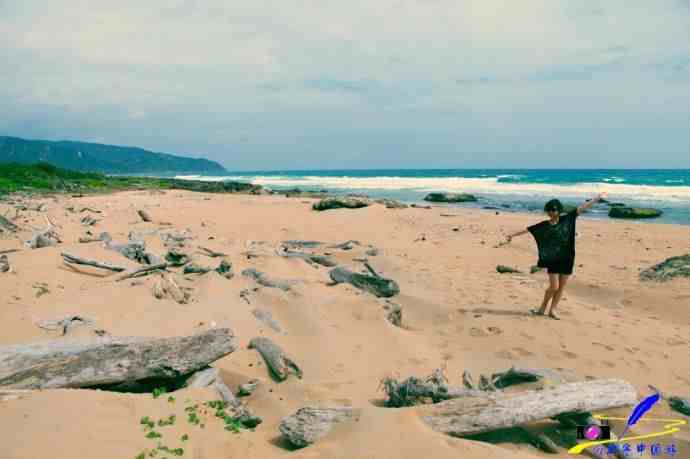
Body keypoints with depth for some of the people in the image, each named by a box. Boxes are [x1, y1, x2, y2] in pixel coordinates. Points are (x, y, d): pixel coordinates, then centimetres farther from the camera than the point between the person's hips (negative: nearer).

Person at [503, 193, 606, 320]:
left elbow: (582, 208, 1)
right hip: (552, 259, -2)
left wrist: (597, 198, 2)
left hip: (566, 258, 2)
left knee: (562, 286, 4)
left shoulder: (567, 219, 2)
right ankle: (543, 308, 12)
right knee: (554, 286, -7)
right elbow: (527, 230, 3)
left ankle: (552, 310, 15)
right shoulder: (543, 225, -1)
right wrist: (513, 235, 2)